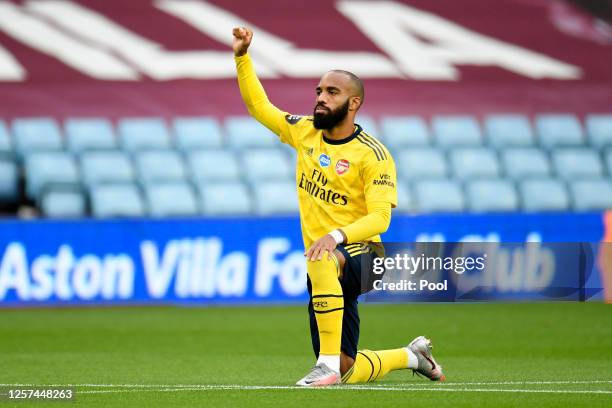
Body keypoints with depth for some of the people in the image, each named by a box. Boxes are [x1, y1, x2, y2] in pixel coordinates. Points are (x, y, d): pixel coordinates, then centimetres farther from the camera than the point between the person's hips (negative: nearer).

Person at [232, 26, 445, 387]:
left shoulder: (372, 155, -12)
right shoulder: (305, 132, 7)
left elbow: (380, 218, -20)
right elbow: (259, 106, 17)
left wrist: (337, 235, -36)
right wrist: (242, 57, 5)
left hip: (359, 255, -7)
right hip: (328, 269, 7)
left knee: (323, 261, -43)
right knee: (349, 372, 5)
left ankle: (329, 363, -39)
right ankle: (412, 355, 34)